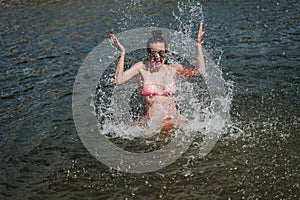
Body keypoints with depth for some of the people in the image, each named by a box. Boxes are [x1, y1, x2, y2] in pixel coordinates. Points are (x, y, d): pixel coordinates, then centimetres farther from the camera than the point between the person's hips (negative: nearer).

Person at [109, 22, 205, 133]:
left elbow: (200, 71, 5)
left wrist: (198, 45, 0)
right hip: (152, 118, -2)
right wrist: (122, 53, -9)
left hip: (173, 117, 2)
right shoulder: (142, 68, 5)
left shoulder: (173, 69, 11)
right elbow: (118, 80, -6)